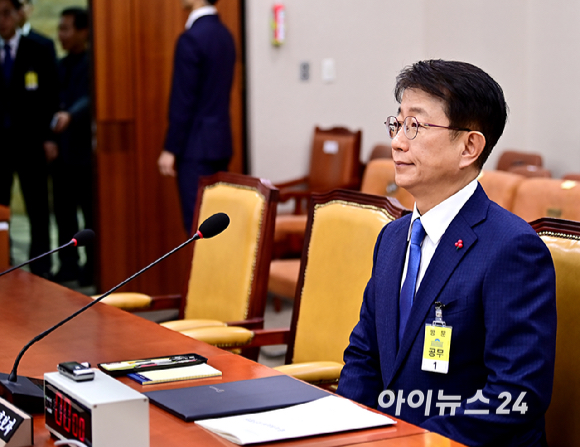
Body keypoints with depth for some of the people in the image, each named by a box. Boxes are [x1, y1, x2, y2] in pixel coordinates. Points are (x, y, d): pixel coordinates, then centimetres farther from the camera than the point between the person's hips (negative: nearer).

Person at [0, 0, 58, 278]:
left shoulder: (38, 53, 4)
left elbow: (50, 99, 2)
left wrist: (47, 137, -7)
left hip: (29, 142, -1)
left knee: (38, 211, 3)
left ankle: (41, 270, 10)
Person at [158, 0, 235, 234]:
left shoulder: (192, 38, -15)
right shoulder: (225, 34, 11)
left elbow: (183, 100, -16)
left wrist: (171, 149, -11)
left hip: (197, 145, -8)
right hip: (220, 141, 9)